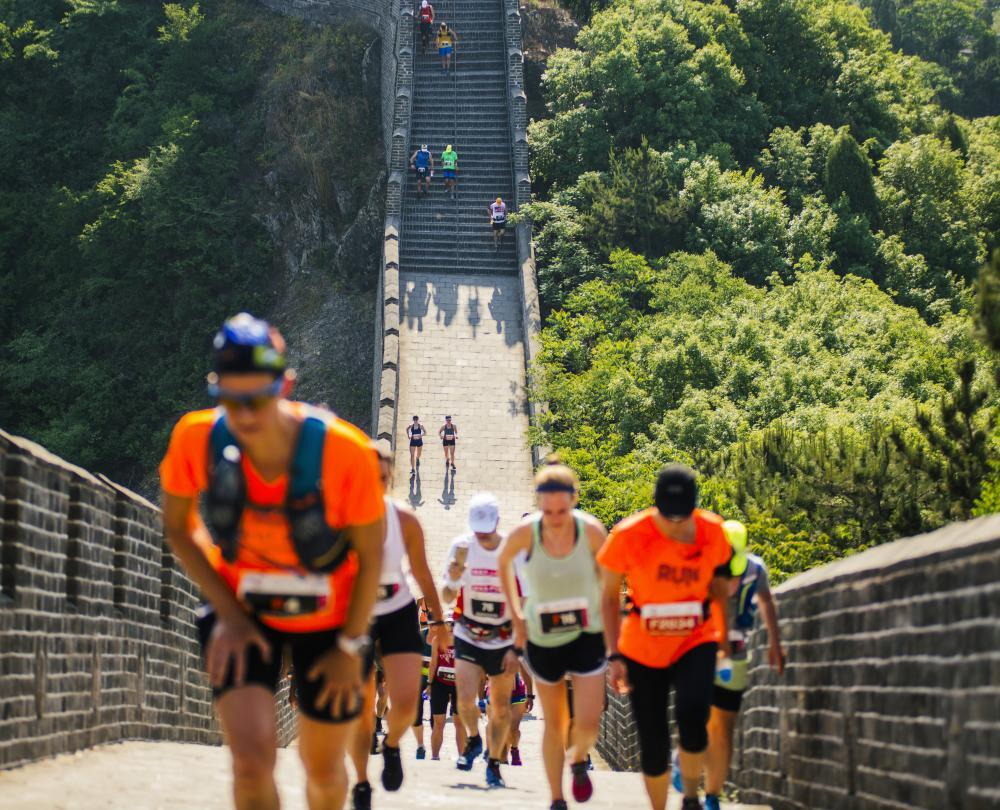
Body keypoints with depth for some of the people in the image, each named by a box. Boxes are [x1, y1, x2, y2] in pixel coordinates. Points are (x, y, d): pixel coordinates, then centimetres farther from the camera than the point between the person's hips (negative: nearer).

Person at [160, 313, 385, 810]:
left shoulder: (345, 450, -28)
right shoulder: (196, 438, -24)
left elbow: (371, 554, -13)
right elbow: (177, 529, -5)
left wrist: (351, 646, -7)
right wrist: (230, 614, -11)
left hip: (327, 620, 0)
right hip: (240, 610, 0)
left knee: (324, 770, 13)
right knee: (252, 760, -19)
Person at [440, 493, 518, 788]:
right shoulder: (461, 547, -7)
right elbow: (446, 598, -1)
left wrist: (516, 648, -11)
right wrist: (452, 580, -23)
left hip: (503, 640, 0)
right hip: (468, 637, 0)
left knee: (501, 707, 5)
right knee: (466, 698, -15)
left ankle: (494, 764, 23)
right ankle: (473, 739, 16)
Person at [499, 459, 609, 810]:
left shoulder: (592, 530, -20)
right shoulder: (525, 532, -20)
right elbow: (504, 562, 3)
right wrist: (516, 615, 3)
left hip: (587, 635, 0)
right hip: (542, 639, 0)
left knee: (588, 724, -7)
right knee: (554, 724, 10)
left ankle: (579, 761, 29)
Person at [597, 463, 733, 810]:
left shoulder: (712, 531, -12)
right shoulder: (628, 535, -17)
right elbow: (610, 597, -4)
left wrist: (725, 637, 10)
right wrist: (615, 656, -8)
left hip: (695, 642, 0)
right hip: (643, 649, 0)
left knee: (692, 715, -27)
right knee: (653, 746, 1)